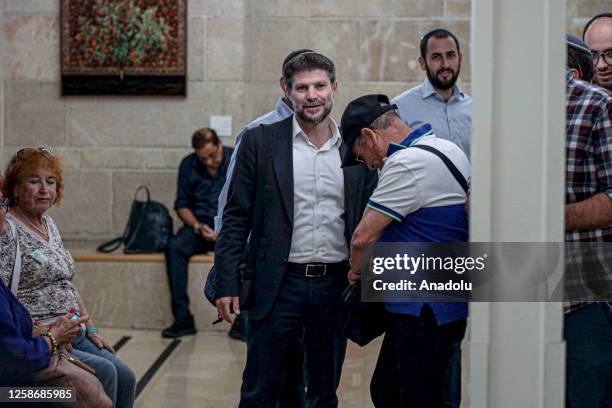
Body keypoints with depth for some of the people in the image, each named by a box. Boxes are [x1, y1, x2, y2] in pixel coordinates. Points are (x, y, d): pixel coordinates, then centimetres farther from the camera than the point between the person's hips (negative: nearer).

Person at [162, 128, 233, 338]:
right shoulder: (188, 165, 5)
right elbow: (182, 204, 9)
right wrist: (197, 226, -10)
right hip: (200, 224, 2)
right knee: (174, 247, -29)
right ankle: (183, 318, -27)